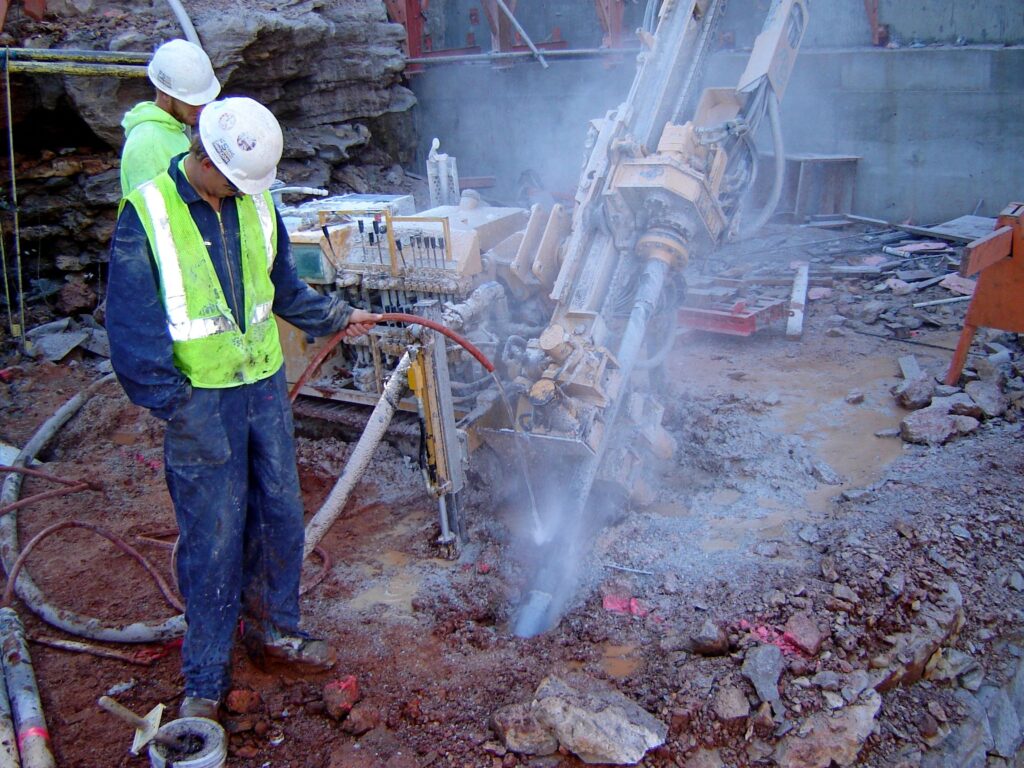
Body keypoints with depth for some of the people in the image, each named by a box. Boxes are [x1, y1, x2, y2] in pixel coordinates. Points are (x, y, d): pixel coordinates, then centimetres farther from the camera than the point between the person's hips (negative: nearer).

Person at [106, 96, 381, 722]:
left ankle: (275, 630, 36)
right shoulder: (148, 216, -12)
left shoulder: (256, 205, 4)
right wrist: (172, 403, -14)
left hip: (266, 387, 5)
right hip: (201, 400, -5)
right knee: (213, 538, 1)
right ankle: (206, 680, 18)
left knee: (281, 514, 13)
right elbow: (133, 325, -11)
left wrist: (335, 316, 16)